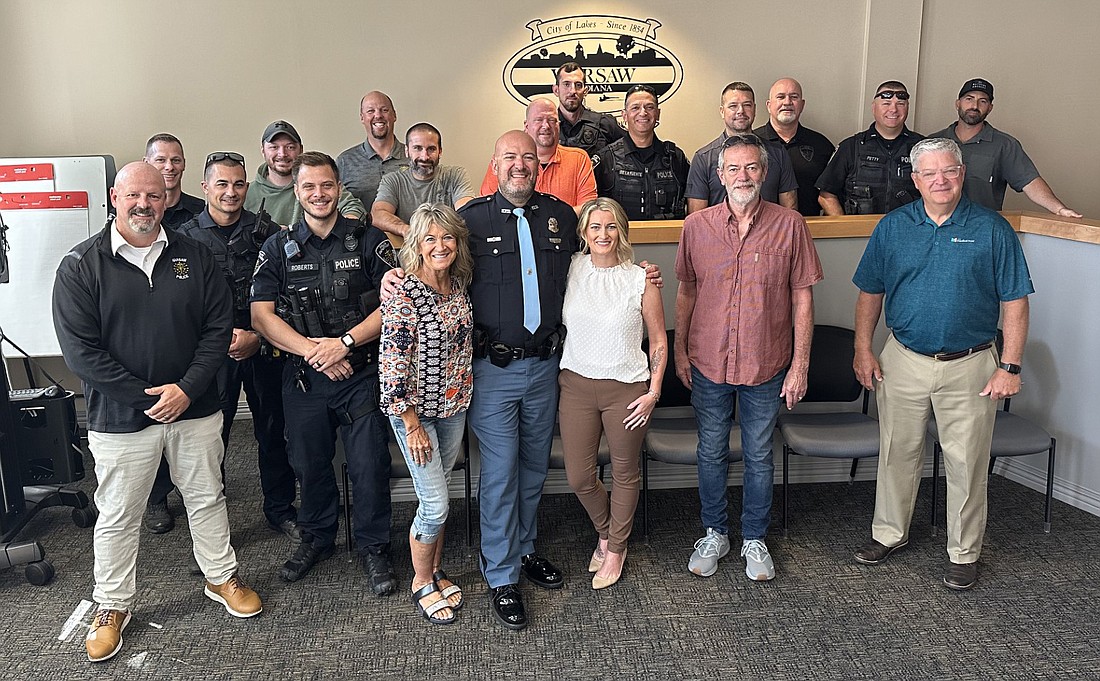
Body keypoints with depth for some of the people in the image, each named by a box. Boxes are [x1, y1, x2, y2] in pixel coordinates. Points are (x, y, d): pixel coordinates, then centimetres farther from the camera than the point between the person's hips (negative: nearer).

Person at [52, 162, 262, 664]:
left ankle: (221, 577, 36)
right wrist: (145, 397, -16)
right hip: (120, 416, -2)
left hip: (194, 409, 2)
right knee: (117, 515, 12)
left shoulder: (194, 257, 1)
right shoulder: (81, 265, -6)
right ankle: (112, 605, 31)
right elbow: (79, 349, -11)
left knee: (207, 498, 16)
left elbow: (218, 326, -2)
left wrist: (187, 389, -13)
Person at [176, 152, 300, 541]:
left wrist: (256, 337, -9)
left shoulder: (266, 234, 4)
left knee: (274, 432, 10)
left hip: (265, 349, 2)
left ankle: (280, 509, 26)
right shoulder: (186, 238, 1)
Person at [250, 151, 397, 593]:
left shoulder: (368, 241, 0)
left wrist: (344, 342, -16)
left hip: (363, 374, -2)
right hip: (303, 377, 2)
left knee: (370, 465, 1)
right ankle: (316, 538, 37)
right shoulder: (278, 249, 4)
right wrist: (313, 351, -15)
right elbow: (262, 315, -3)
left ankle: (374, 547, 21)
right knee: (309, 464, 15)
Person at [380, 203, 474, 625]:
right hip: (415, 410, -6)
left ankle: (435, 571, 34)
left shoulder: (459, 286, 2)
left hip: (454, 406, 6)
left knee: (438, 494, 17)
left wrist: (465, 399, 14)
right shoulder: (404, 295, -19)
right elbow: (392, 365, -19)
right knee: (434, 504, -2)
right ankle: (422, 584, 20)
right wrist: (412, 425, -17)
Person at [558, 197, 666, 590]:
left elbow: (658, 342, 1)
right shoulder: (570, 270, -1)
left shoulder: (641, 281, -6)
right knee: (579, 477, 7)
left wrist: (653, 392, -6)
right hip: (576, 384, 2)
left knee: (624, 473, 13)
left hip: (626, 389, -2)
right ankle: (605, 533, 38)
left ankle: (617, 548, 35)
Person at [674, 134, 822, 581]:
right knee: (711, 454, 14)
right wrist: (680, 351, 4)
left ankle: (754, 539, 31)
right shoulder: (696, 226, -1)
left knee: (759, 457, 12)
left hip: (766, 365, -1)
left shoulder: (789, 226, -6)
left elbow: (802, 298, -3)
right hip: (708, 364, 1)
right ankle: (714, 534, 32)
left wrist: (800, 364, -5)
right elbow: (686, 292, 7)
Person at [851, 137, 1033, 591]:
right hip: (903, 361, 2)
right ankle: (889, 532, 32)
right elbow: (870, 292, 8)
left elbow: (1014, 302, -3)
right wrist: (863, 349, 1)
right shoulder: (892, 227, 2)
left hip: (969, 366, -2)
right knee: (897, 452, 14)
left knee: (966, 463, 7)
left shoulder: (991, 229, -4)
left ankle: (963, 553, 24)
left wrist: (1010, 366, -7)